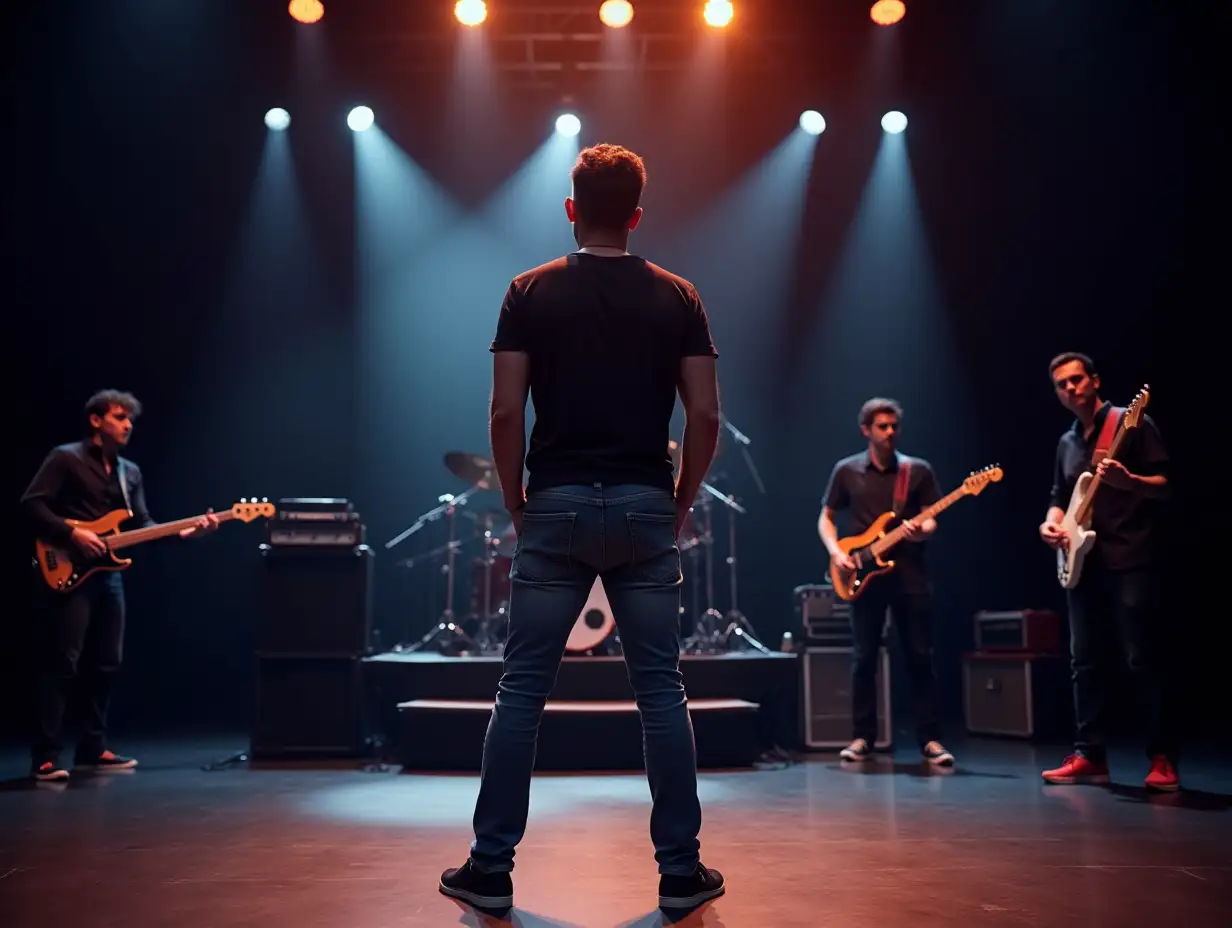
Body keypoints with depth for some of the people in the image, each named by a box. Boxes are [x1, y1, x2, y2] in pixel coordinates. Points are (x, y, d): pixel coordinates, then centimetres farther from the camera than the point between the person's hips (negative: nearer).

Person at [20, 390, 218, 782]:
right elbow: (31, 505, -10)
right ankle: (45, 756, -4)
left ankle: (93, 748, 18)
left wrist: (183, 532, -2)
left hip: (108, 575, 7)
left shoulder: (130, 472, 17)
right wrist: (72, 534, -19)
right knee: (61, 664, -9)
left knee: (105, 664, 9)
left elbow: (142, 527, 13)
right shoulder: (65, 458, -3)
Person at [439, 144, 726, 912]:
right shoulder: (676, 297, 4)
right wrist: (681, 502, 10)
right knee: (662, 692, 7)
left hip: (557, 506, 0)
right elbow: (706, 416, -2)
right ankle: (681, 871, 13)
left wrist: (516, 504, 7)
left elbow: (506, 411, -5)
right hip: (644, 507, 1)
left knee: (522, 691, 6)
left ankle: (492, 869, 12)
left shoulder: (532, 292, 1)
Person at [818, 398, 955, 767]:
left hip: (910, 574, 0)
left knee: (920, 657, 0)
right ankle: (862, 737, 13)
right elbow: (825, 518, 11)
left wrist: (921, 531, -18)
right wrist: (836, 552, -7)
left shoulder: (919, 470, 6)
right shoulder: (846, 470, 6)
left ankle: (930, 739, 7)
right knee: (863, 659, 3)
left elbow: (931, 519, 5)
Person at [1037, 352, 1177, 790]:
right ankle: (1090, 755, 13)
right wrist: (1050, 522, 2)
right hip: (1083, 562, 7)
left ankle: (1163, 759, 1)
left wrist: (1128, 481, -26)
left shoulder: (1132, 424, -1)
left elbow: (1164, 485, -6)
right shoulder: (1067, 442, 18)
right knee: (1086, 660, 7)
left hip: (1131, 560, -6)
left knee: (1143, 659, -7)